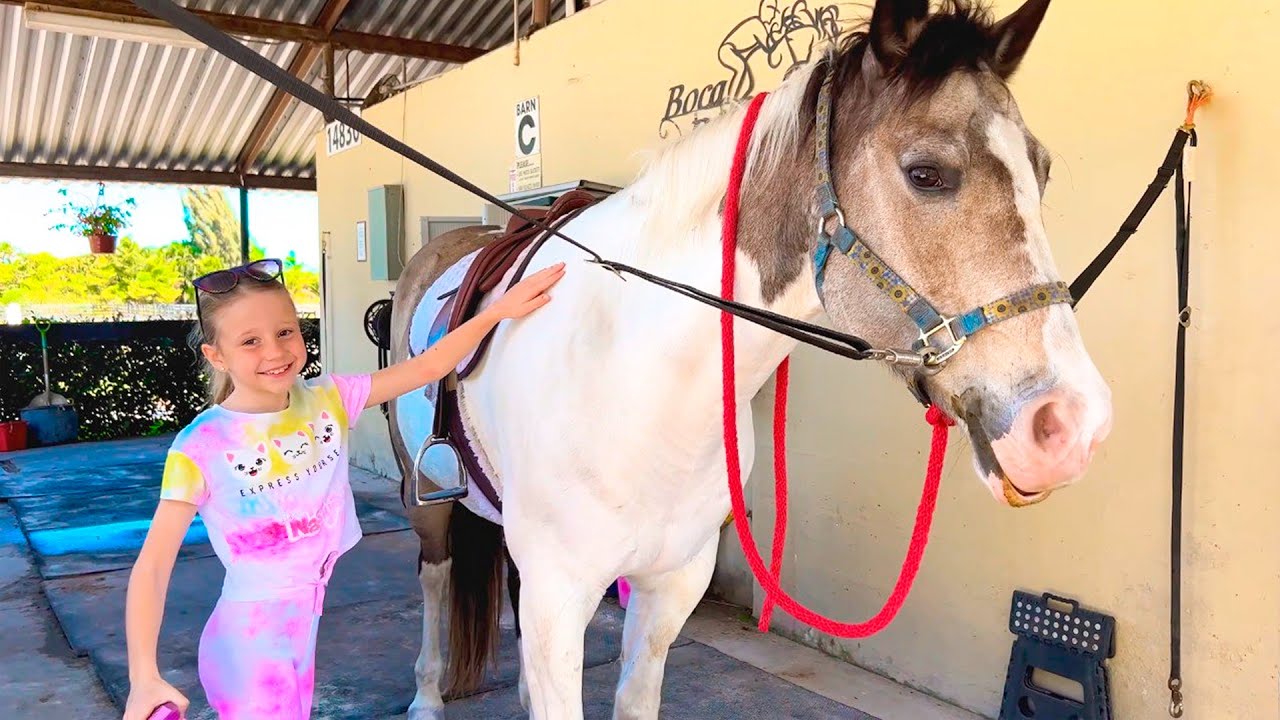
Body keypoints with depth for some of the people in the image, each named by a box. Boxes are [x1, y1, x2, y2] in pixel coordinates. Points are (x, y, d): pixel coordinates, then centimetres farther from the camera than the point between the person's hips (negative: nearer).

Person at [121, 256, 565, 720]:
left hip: (305, 626, 6)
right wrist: (144, 678, -25)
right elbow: (152, 565, -17)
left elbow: (427, 368, -4)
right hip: (249, 638, -5)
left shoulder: (327, 401, -3)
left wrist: (497, 310, -12)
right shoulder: (202, 446, -16)